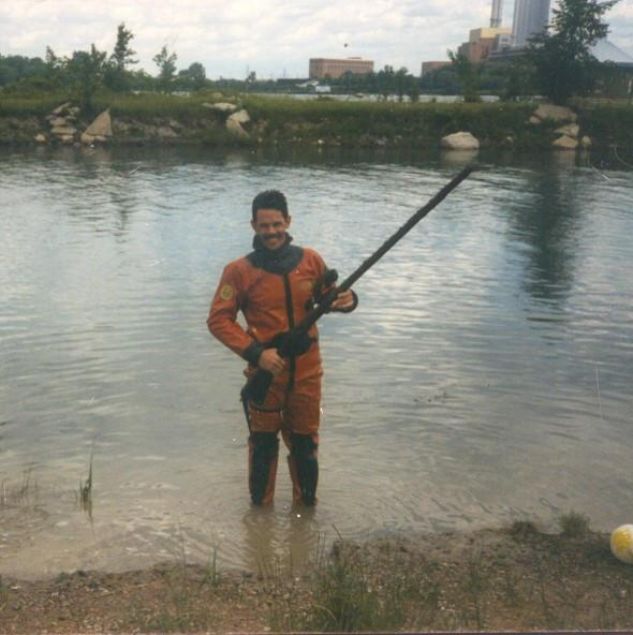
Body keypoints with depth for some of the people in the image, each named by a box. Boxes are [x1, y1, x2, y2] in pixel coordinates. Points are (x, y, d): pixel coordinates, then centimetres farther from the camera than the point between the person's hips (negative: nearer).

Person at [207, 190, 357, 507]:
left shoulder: (310, 260, -2)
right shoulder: (239, 271, -10)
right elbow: (218, 320, -9)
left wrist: (345, 299, -14)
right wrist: (256, 352, -19)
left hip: (306, 370, 2)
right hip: (266, 370, -2)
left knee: (305, 441, 15)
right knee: (263, 441, 12)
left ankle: (306, 504, 34)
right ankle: (260, 507, 31)